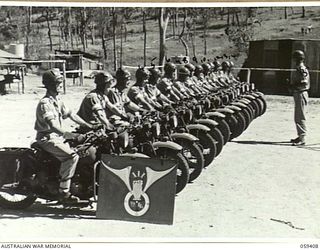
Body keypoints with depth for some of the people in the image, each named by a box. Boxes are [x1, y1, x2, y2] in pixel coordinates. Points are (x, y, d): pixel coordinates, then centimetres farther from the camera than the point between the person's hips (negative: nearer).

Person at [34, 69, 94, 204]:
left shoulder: (58, 100, 13)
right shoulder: (45, 103, -17)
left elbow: (70, 114, 13)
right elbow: (52, 124, -30)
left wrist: (88, 126, 4)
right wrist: (67, 134, -42)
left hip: (58, 137, 9)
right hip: (47, 138, -9)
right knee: (72, 156, -27)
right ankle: (63, 192, -22)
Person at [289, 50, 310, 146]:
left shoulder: (302, 69, -16)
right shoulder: (298, 69, 16)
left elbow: (304, 84, -24)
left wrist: (293, 86, -18)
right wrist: (292, 86, 11)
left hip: (301, 94, -11)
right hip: (297, 94, 11)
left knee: (300, 117, -9)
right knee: (298, 117, 17)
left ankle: (302, 139, -6)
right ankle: (301, 136, 27)